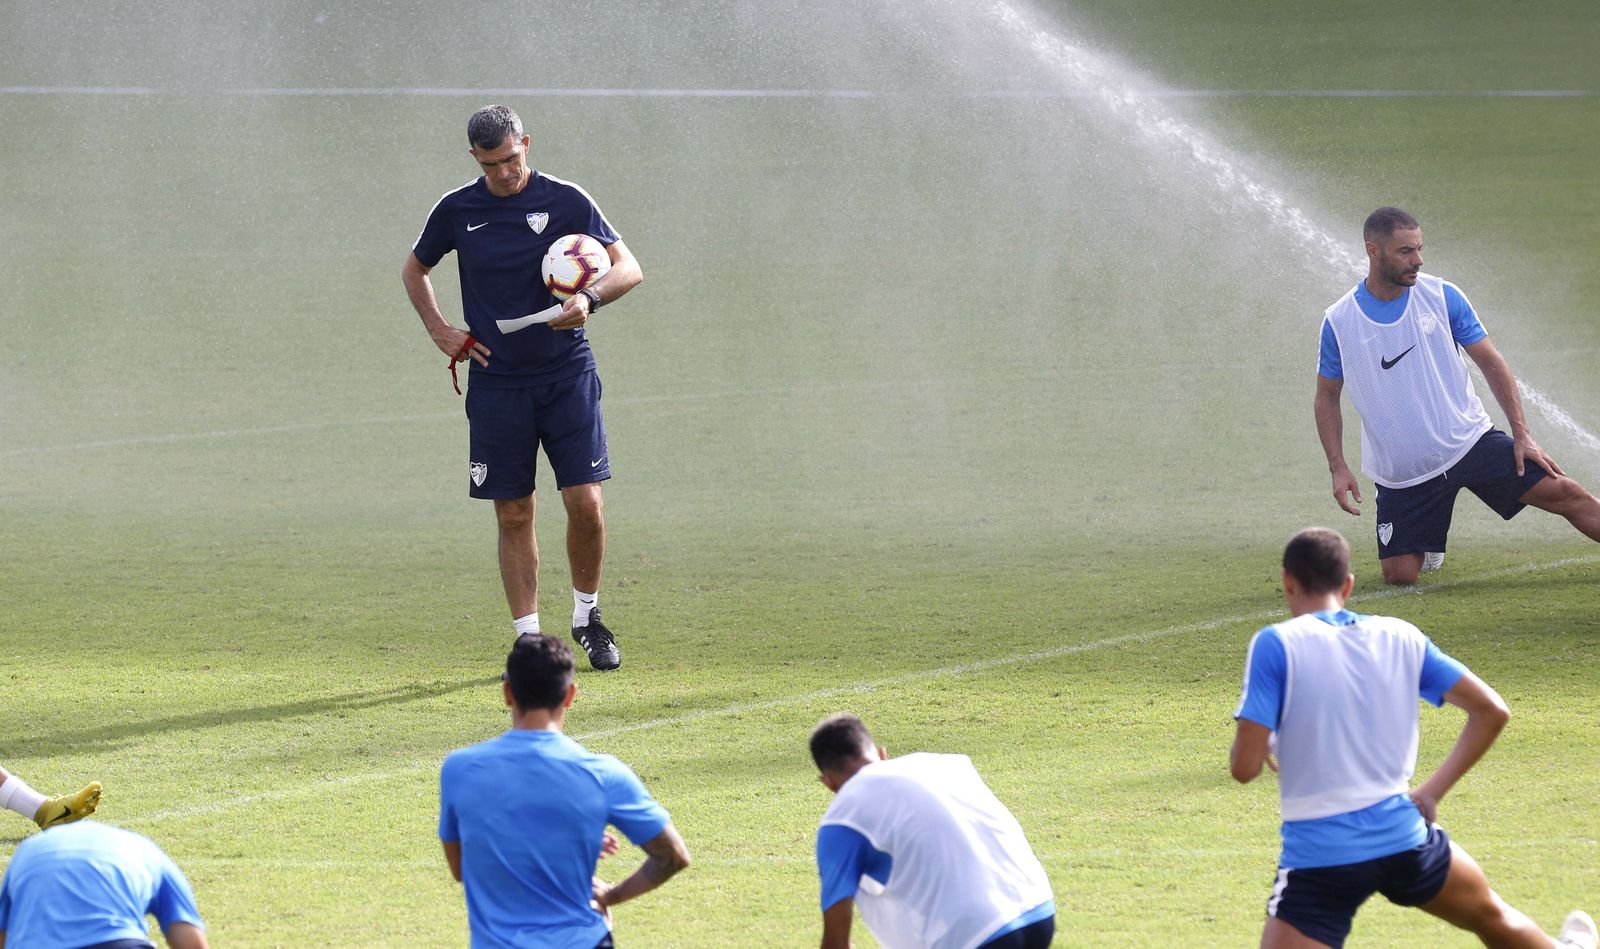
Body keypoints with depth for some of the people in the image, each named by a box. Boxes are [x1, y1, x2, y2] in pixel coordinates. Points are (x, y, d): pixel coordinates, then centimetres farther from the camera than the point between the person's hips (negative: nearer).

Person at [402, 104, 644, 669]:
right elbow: (414, 270, 21)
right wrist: (439, 331, 9)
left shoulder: (565, 201, -3)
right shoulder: (457, 210, 3)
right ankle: (528, 639, 6)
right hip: (496, 384, 1)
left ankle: (587, 617, 13)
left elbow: (628, 267, -4)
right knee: (513, 516, 0)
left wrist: (590, 298, -24)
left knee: (586, 502, -9)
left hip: (566, 375, -1)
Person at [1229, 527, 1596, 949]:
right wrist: (1432, 791, 12)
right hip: (1403, 835, 5)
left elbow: (1244, 766, -13)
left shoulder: (1275, 645, -9)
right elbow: (1491, 711, 7)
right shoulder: (1400, 637, 5)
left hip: (1317, 855, -5)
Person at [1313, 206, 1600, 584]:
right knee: (1399, 575, -5)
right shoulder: (1339, 322, -5)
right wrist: (1338, 468, -3)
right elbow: (1327, 397, 7)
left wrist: (1522, 434, -4)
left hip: (1470, 441, 0)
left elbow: (1491, 362, 3)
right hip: (1403, 474, 0)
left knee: (1563, 493, -12)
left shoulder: (1442, 297, -3)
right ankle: (1429, 539, 29)